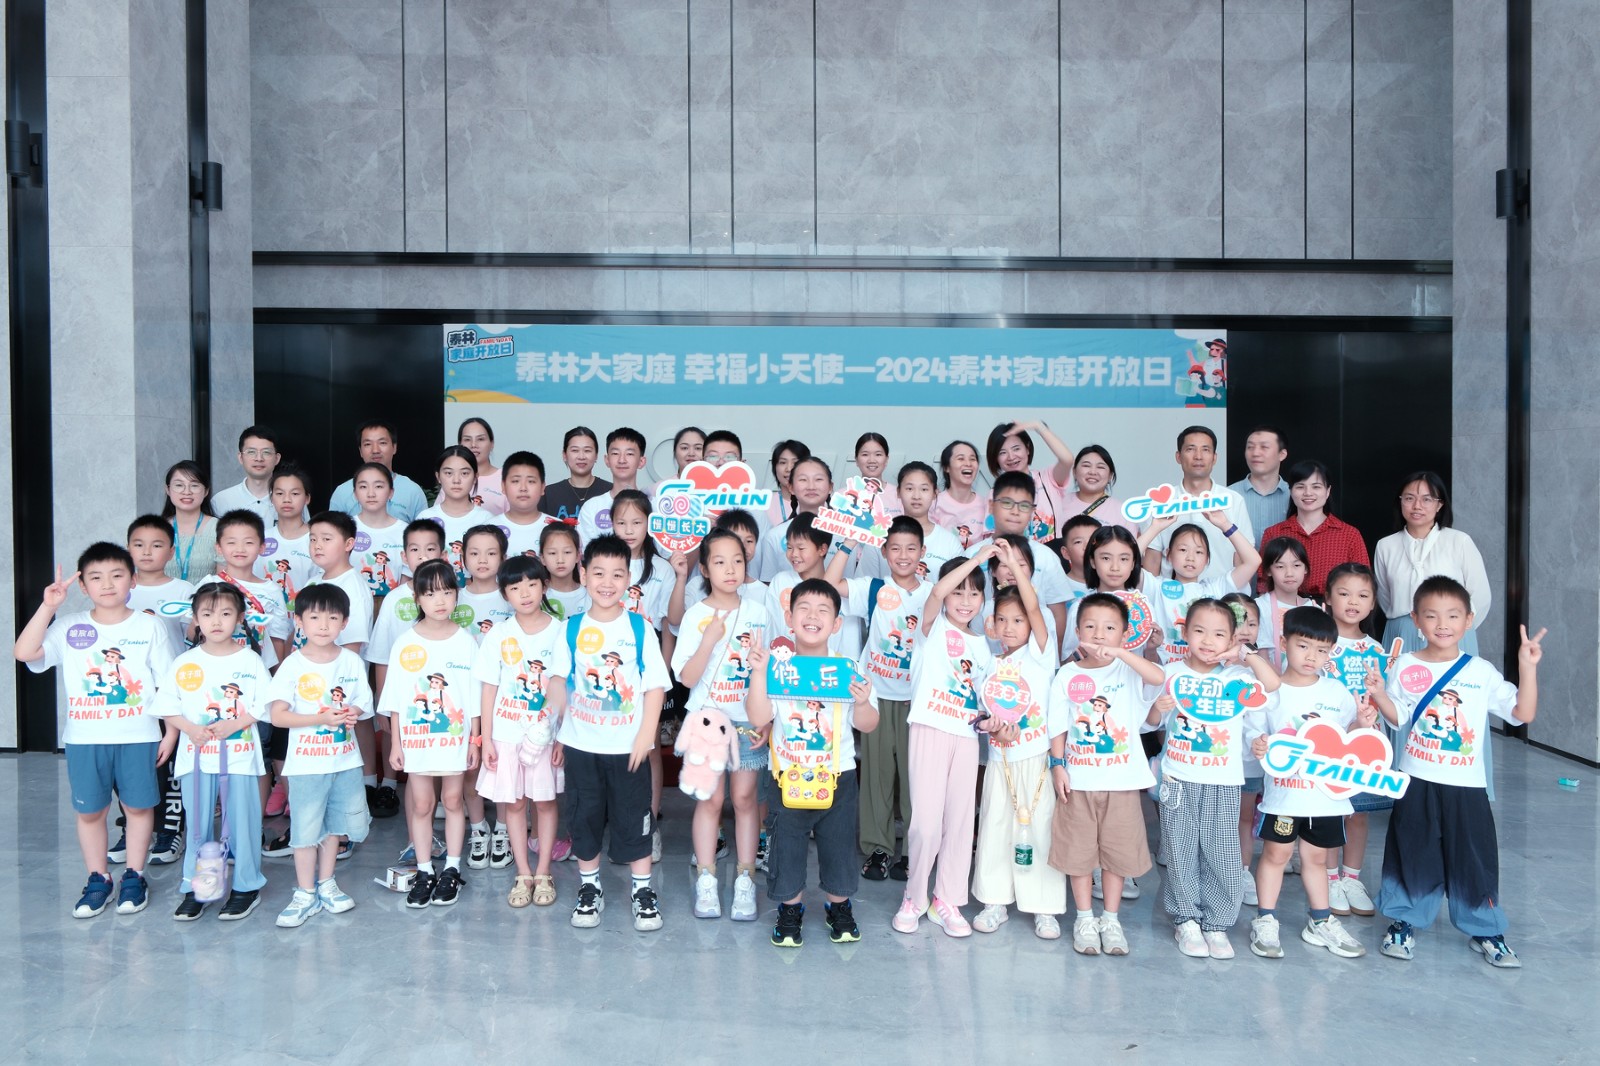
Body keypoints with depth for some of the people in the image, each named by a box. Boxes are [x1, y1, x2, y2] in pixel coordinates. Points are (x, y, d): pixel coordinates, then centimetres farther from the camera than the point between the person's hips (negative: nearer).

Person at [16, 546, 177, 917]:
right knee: (88, 811, 11)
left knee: (138, 806, 8)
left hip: (137, 736, -1)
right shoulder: (68, 627, 0)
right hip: (84, 738, 2)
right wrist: (48, 606, -19)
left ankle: (133, 877, 23)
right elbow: (24, 652, -14)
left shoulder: (150, 627, -3)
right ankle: (98, 880, 26)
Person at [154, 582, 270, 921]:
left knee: (243, 822, 5)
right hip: (195, 757, 2)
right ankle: (194, 889, 21)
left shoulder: (251, 662, -2)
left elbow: (263, 706, -5)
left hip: (240, 757, -1)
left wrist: (232, 724, -18)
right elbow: (167, 707, 3)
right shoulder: (184, 663, 3)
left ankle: (246, 886, 18)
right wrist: (191, 729, -12)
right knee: (197, 825, 9)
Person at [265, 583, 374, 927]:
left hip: (345, 760, 3)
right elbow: (277, 715, -14)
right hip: (306, 763, -3)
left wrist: (352, 713, -19)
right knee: (305, 828, 3)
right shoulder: (293, 665, -9)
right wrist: (322, 719, -25)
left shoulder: (352, 661, 0)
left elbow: (363, 705, 5)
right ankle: (305, 893, 18)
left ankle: (326, 883, 31)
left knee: (336, 823, 14)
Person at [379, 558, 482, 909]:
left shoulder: (465, 642, -4)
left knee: (452, 801, 9)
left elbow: (474, 698, 0)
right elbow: (395, 701, 1)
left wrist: (475, 740, 0)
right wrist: (395, 743, -1)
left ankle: (451, 870, 21)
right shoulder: (405, 644, -3)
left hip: (455, 738, 0)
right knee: (421, 804, 8)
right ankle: (424, 872, 20)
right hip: (416, 739, 1)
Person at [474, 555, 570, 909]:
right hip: (506, 733, 1)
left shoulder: (559, 632, -5)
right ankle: (523, 874, 18)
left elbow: (564, 689, -4)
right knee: (513, 803, 7)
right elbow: (489, 690, 1)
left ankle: (543, 873, 19)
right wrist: (486, 739, -2)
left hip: (546, 733, -1)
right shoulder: (498, 635, -1)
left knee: (545, 801, 7)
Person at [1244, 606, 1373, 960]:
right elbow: (1253, 733, -6)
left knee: (1317, 857, 16)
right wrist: (1257, 745, -27)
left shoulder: (1337, 691, 3)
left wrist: (1363, 724, -13)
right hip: (1282, 792, -3)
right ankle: (1265, 921, 17)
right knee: (1276, 853, 6)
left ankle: (1321, 923, 30)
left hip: (1328, 793, 3)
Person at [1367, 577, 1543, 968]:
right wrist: (1378, 694, -17)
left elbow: (1523, 713, -4)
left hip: (1466, 785, 0)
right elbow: (1398, 718, 1)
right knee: (1414, 854, 9)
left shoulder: (1482, 672, 0)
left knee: (1474, 858, 6)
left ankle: (1486, 930, 23)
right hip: (1416, 783, 0)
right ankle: (1405, 922, 24)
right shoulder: (1406, 666, -1)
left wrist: (1528, 667, -11)